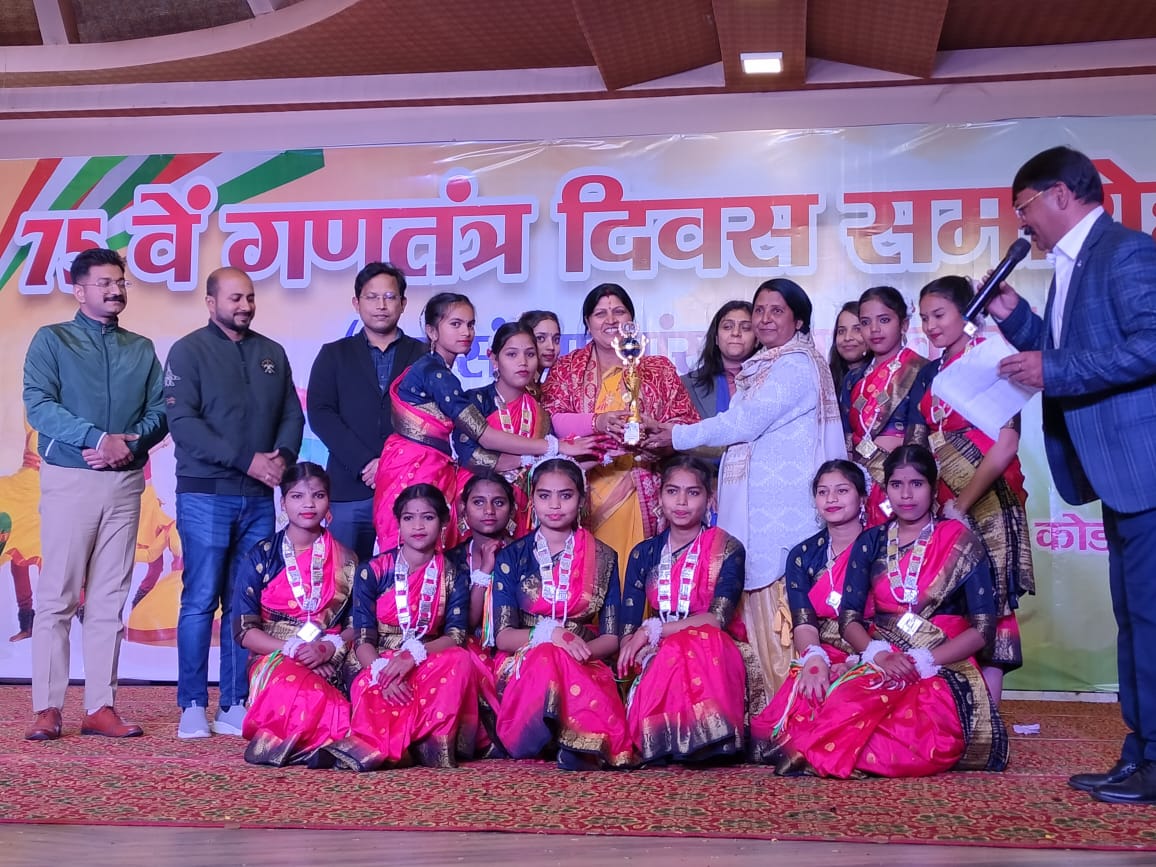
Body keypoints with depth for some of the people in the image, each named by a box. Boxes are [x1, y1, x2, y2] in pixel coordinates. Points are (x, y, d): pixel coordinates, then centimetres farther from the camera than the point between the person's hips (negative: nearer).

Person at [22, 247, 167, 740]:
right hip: (69, 478, -3)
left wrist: (131, 442, -13)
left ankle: (100, 707, 6)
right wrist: (100, 439, -18)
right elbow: (38, 405, -8)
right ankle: (46, 709, -2)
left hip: (125, 482, 4)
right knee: (57, 596, -4)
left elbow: (159, 411, 8)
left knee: (110, 600, 3)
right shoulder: (52, 340, 4)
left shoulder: (142, 349, 15)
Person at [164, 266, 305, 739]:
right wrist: (247, 460, -15)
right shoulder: (188, 352, 0)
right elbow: (183, 423, -9)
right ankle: (193, 706, 2)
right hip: (205, 495, -4)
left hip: (259, 497, 4)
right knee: (201, 601, -3)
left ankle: (235, 705, 9)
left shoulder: (273, 354, 15)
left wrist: (283, 455, -8)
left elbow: (293, 415, 14)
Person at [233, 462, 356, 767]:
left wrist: (330, 648, -12)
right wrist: (293, 649, -14)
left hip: (333, 666, 2)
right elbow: (245, 631, 1)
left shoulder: (345, 560, 13)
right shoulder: (262, 557, 7)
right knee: (290, 682, -39)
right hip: (275, 660, -2)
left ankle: (281, 742, -17)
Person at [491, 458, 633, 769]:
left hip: (586, 666, 0)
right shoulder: (511, 557, 8)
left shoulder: (603, 558, 10)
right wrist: (547, 634, -22)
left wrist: (581, 649, -19)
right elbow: (502, 636, -1)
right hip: (524, 664, 0)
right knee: (546, 657, -37)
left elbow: (611, 637, 5)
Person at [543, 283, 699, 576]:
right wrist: (597, 423, -19)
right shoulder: (566, 368, 11)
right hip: (584, 492, 0)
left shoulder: (659, 368, 12)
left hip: (642, 496, 0)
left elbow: (686, 423, 4)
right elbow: (551, 421, -3)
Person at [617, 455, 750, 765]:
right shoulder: (643, 553, 13)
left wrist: (653, 630, -17)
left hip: (711, 655, -2)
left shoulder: (727, 549, 1)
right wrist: (633, 650, -16)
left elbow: (719, 618, -14)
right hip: (656, 659, 2)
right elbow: (628, 629, 7)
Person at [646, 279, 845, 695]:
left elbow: (743, 424, -14)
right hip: (759, 499, 9)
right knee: (760, 593, 7)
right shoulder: (765, 367, 21)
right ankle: (771, 696, 11)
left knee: (781, 602, -8)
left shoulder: (796, 365, -9)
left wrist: (677, 435, -6)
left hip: (784, 500, -9)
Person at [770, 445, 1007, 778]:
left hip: (945, 668, -1)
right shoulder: (870, 543, 12)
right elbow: (849, 617, 5)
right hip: (880, 665, 1)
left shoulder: (959, 541, 3)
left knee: (926, 739, -36)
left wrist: (924, 662, -16)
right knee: (841, 715, -36)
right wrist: (878, 655, -16)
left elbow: (983, 627, -3)